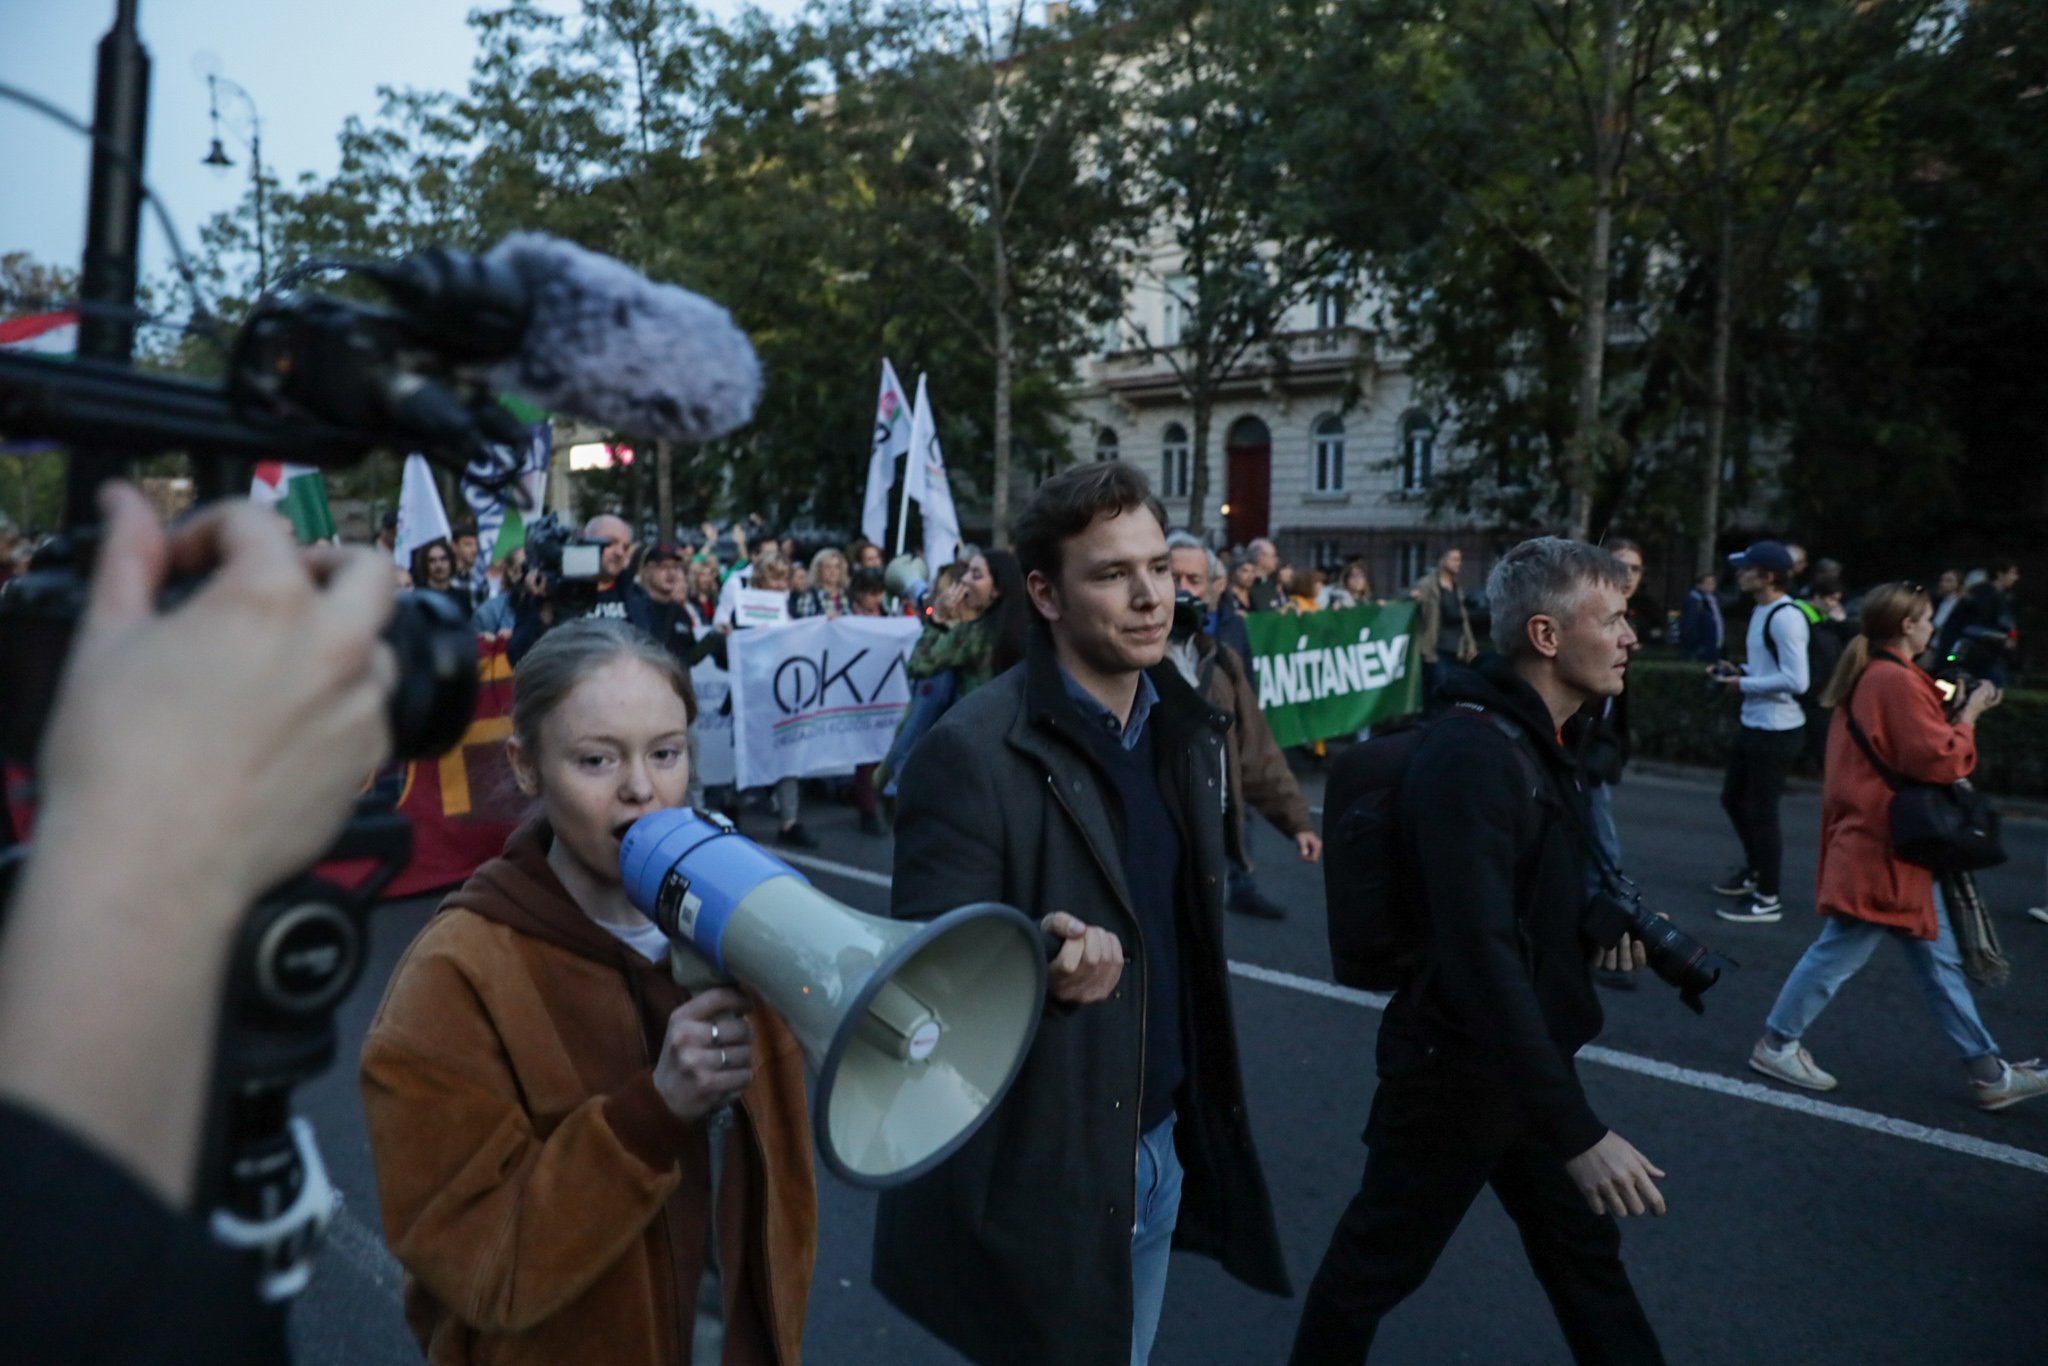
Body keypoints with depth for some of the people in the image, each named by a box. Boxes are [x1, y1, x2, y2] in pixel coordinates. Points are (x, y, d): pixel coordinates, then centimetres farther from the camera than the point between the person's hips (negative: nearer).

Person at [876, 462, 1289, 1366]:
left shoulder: (1187, 729, 2)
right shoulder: (972, 752, -21)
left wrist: (1199, 1113, 13)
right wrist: (1035, 966, -39)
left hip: (1166, 1144, 7)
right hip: (1040, 1165, -6)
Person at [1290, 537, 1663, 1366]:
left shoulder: (1534, 742, 6)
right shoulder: (1473, 754, -26)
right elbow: (1482, 960, -33)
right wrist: (1578, 1132, -31)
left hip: (1522, 1066, 9)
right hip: (1456, 1073, -9)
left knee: (1586, 1255, 20)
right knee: (1377, 1264, 11)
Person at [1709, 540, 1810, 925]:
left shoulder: (1786, 617, -20)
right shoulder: (1761, 611, 10)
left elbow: (1796, 680, -27)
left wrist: (1744, 685, -17)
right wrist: (1740, 672, 4)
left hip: (1777, 730, -10)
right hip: (1753, 723, 10)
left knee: (1762, 811, 1)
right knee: (1733, 798, 22)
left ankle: (1766, 900, 14)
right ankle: (1755, 870, 43)